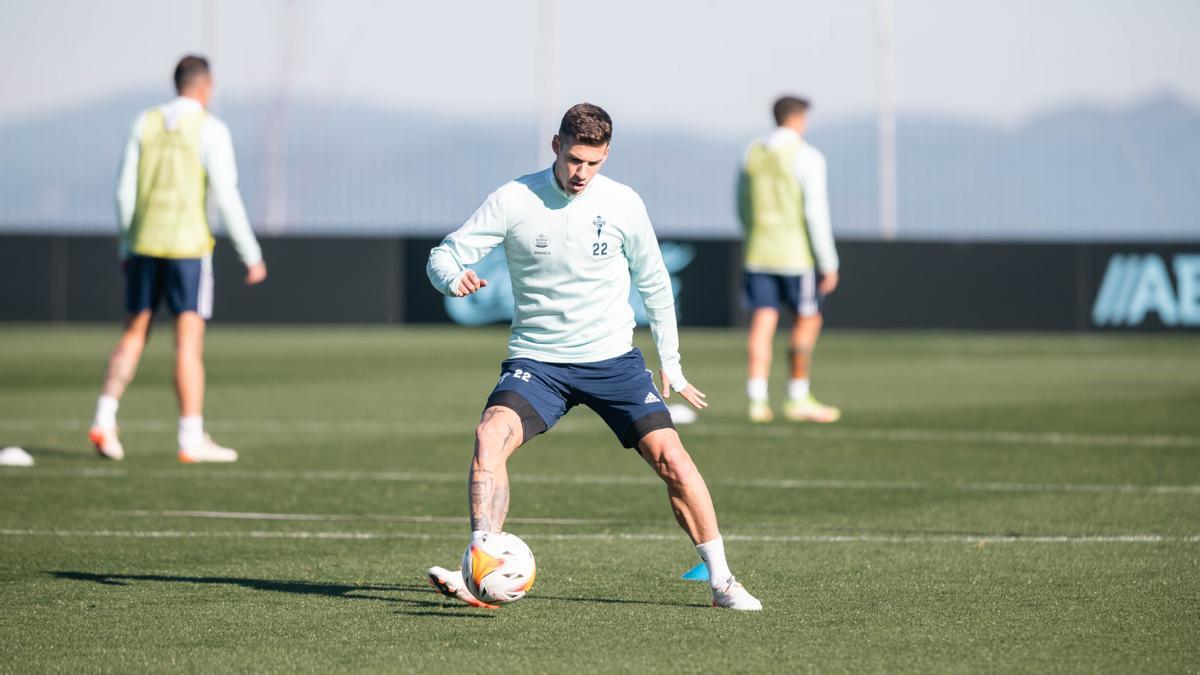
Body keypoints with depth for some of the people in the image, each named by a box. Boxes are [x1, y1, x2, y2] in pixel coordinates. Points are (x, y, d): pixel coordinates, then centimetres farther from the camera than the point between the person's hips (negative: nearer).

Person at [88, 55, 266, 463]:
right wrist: (251, 256, -6)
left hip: (145, 245, 4)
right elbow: (227, 199, -12)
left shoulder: (145, 123, 7)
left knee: (134, 335, 14)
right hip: (188, 246, -4)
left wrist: (126, 248, 16)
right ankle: (192, 440, -5)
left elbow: (125, 192, 6)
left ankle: (104, 421, 2)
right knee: (189, 341, -3)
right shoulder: (210, 130, -6)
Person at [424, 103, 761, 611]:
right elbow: (443, 255, -5)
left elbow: (653, 283, 11)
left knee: (669, 456, -12)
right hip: (535, 360, -1)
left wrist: (671, 364, 14)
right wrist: (454, 278, -30)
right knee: (490, 437, -27)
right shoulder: (513, 201, -7)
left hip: (613, 359, 1)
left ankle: (721, 580, 2)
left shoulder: (623, 204, -2)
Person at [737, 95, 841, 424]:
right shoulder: (806, 157, -10)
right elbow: (816, 212, -13)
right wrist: (828, 264, -10)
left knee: (762, 324, 2)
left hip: (759, 252, 5)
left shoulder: (752, 154, 8)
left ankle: (757, 399, -6)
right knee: (807, 321, 9)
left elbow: (743, 208, 15)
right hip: (797, 254, -5)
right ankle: (798, 399, 12)